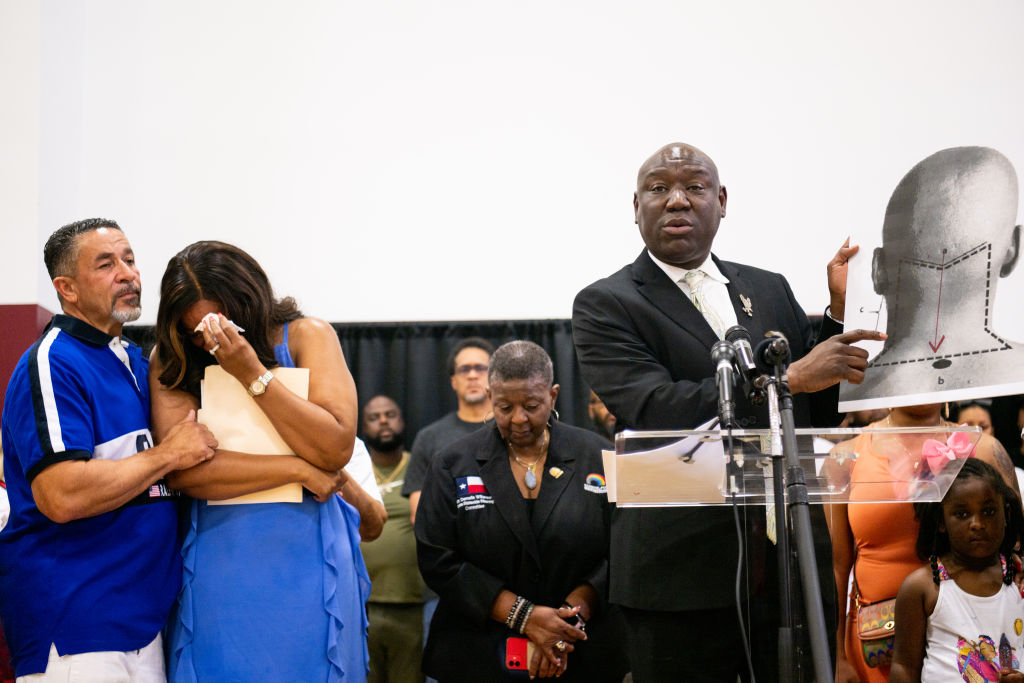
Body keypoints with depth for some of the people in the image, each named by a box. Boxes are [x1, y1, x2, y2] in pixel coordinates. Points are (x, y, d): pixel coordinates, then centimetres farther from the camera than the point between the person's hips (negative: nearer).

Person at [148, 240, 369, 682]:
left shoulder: (306, 337, 1)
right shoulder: (171, 363, 2)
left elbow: (336, 449, -10)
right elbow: (182, 469, -11)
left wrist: (253, 374, -14)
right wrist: (299, 470, -11)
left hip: (304, 557, 0)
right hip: (216, 558, 1)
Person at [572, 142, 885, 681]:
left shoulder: (770, 290, 13)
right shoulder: (605, 306, -3)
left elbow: (822, 415, 15)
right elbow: (656, 411, -19)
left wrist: (840, 307, 2)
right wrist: (791, 376, -20)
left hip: (793, 570, 5)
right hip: (681, 580, -4)